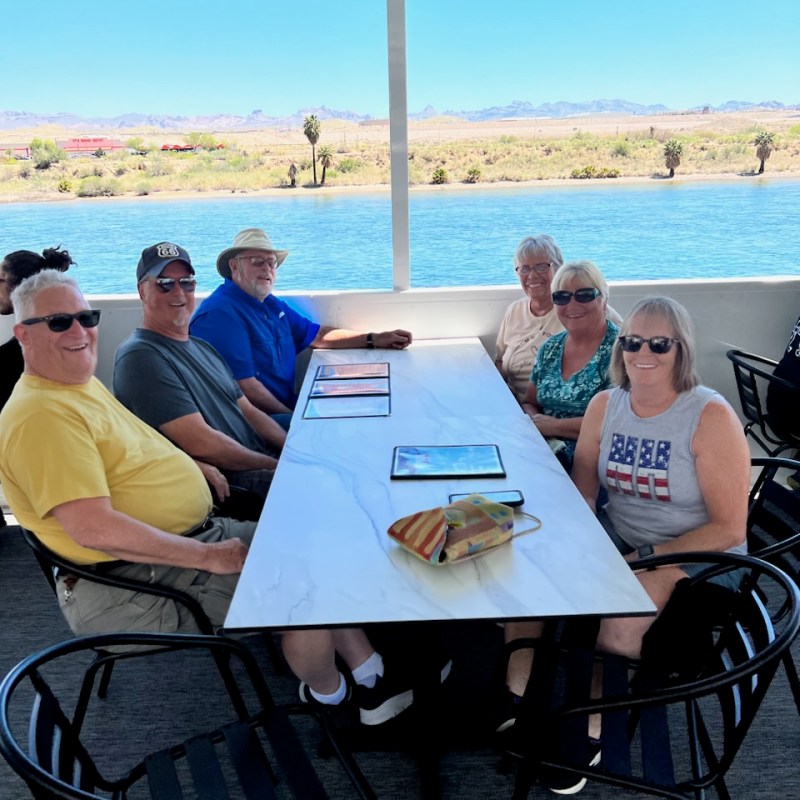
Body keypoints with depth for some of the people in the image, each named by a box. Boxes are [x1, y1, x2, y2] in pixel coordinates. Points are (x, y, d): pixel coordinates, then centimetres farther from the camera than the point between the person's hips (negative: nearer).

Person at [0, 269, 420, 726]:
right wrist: (207, 556, -23)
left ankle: (373, 675, 19)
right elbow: (94, 529, -28)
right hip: (138, 581, -10)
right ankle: (327, 694, 14)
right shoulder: (40, 416, -21)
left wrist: (193, 467, 10)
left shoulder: (83, 384, 11)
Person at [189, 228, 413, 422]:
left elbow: (317, 335, 24)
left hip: (289, 406, 10)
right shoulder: (220, 313, -15)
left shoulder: (271, 304, 16)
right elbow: (244, 386, -22)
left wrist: (374, 340, 15)